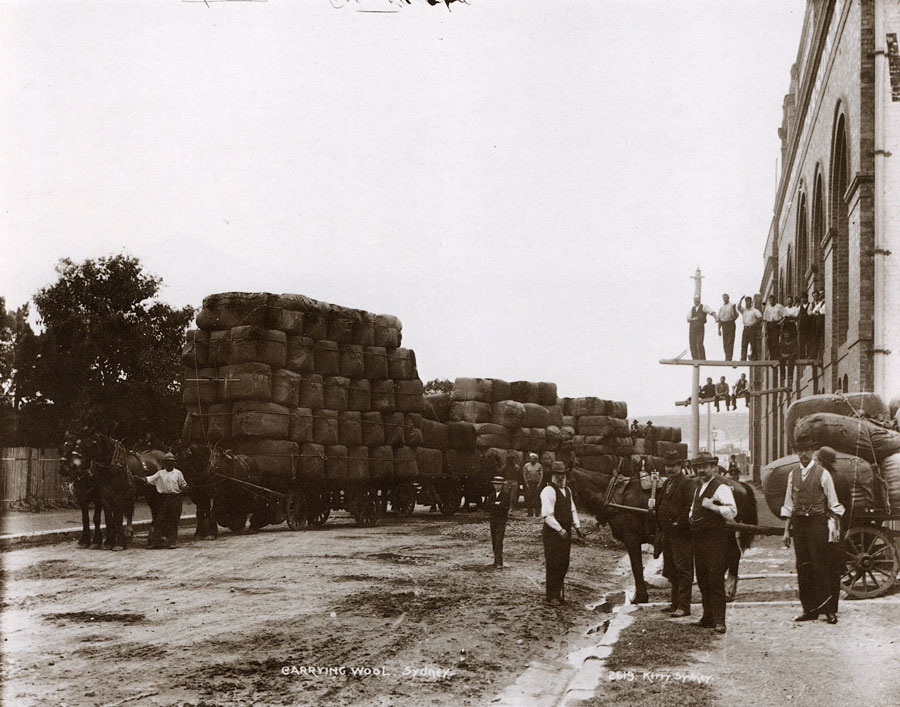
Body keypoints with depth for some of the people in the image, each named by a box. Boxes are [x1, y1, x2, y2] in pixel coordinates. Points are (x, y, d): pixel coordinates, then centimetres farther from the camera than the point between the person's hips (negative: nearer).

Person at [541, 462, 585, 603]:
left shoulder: (567, 491, 15)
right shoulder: (548, 491, -13)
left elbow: (572, 510, 21)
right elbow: (547, 515, -19)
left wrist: (577, 526, 9)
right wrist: (559, 530, -22)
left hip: (566, 532, 8)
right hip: (552, 533, -8)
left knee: (563, 565, 12)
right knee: (553, 565, -4)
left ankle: (558, 593, 23)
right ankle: (551, 597, 4)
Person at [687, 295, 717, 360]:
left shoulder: (703, 307, 2)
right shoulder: (692, 309, 16)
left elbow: (712, 312, -11)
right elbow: (688, 319, 13)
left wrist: (715, 318, -30)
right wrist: (693, 319, -9)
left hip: (700, 328, -4)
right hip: (692, 328, 4)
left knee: (700, 344, -16)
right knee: (693, 345, -1)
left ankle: (702, 359, -8)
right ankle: (695, 359, 6)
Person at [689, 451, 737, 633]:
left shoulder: (721, 488, -9)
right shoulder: (698, 488, 19)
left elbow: (732, 511, -19)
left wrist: (713, 506, -26)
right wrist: (692, 518, 17)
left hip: (715, 539, -9)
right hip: (698, 540, 9)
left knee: (716, 581, -9)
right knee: (702, 580, 11)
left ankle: (719, 621, -8)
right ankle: (708, 617, 20)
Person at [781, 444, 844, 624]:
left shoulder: (823, 473, -1)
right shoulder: (793, 474, 11)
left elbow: (833, 503, 0)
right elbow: (789, 505, 14)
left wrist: (835, 527, -8)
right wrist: (786, 530, 9)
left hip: (818, 522, -4)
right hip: (798, 523, 4)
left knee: (820, 566, -6)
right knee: (803, 567, 4)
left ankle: (829, 609, -1)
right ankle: (809, 609, 10)